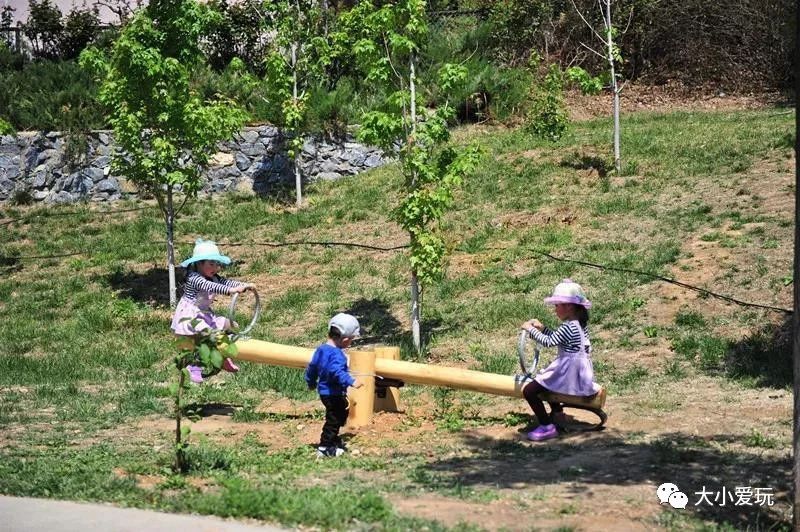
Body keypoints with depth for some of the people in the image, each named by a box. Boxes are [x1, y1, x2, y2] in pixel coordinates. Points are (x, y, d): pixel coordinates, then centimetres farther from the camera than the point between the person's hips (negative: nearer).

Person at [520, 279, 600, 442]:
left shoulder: (568, 327, -21)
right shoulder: (581, 324, 8)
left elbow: (548, 342, -21)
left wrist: (531, 329, -8)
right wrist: (542, 328, 13)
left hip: (568, 373, -10)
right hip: (581, 373, 10)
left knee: (529, 390, -13)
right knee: (546, 379, 37)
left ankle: (547, 427, -11)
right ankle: (556, 412, 40)